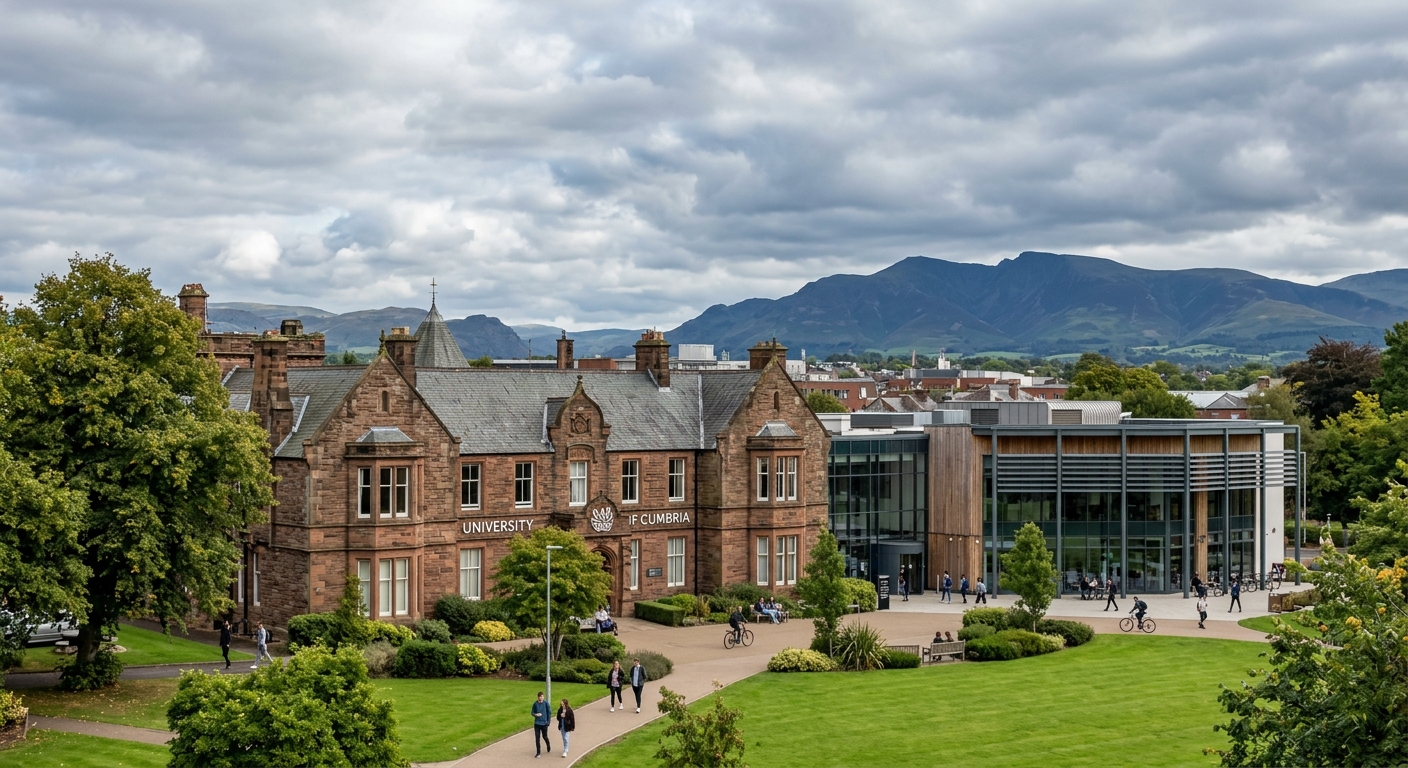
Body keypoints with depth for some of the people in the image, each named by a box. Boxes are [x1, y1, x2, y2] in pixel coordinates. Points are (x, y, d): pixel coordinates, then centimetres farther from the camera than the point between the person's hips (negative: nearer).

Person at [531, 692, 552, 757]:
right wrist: (535, 714, -17)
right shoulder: (535, 704, -3)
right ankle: (538, 753, 6)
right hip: (537, 723, 1)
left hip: (544, 723, -1)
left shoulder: (545, 703, -8)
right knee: (537, 738, -1)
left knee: (545, 737, 10)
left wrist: (548, 721, -2)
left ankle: (548, 745, 42)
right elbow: (532, 712, 5)